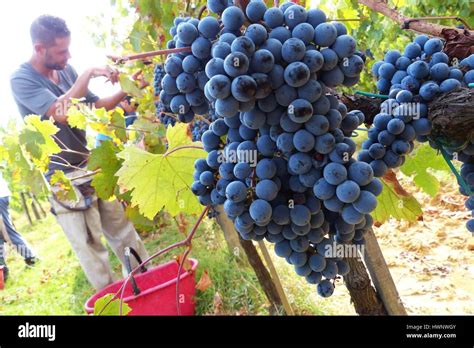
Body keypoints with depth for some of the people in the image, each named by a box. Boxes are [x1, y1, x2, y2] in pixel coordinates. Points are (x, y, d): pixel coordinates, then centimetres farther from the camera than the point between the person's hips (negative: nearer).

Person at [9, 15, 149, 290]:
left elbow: (95, 106, 12)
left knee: (122, 229, 15)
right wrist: (88, 74, -24)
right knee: (91, 247, 3)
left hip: (92, 165, 6)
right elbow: (61, 113, -30)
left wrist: (125, 91, -3)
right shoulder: (21, 80, -14)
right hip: (63, 178, -6)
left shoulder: (66, 70, 3)